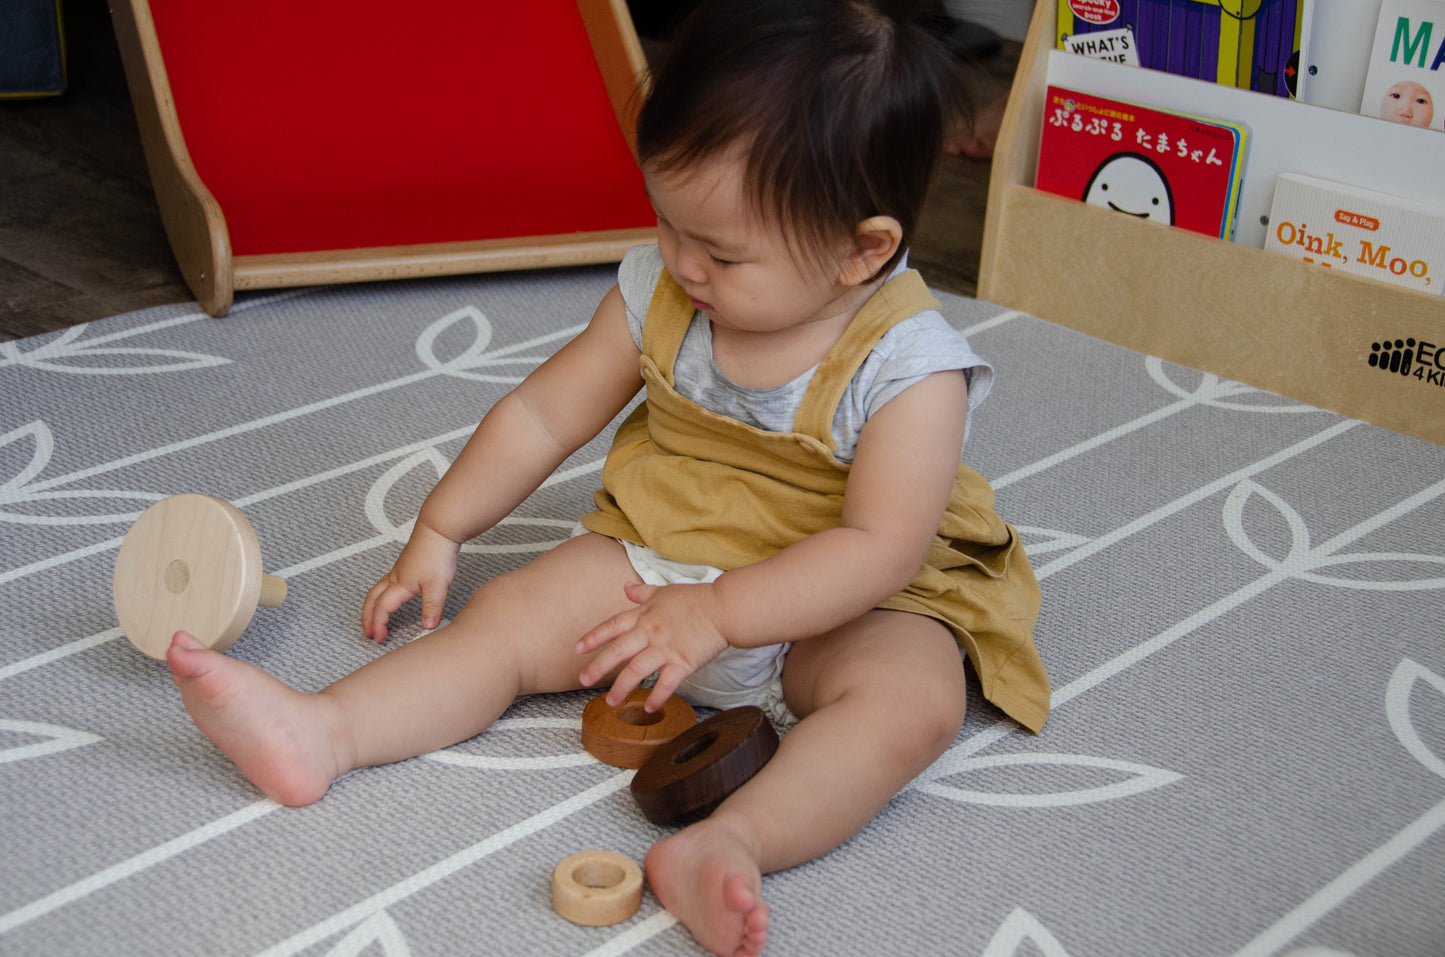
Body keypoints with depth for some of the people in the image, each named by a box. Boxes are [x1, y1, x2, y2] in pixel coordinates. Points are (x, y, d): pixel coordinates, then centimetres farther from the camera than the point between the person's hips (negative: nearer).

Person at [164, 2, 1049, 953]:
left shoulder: (910, 368, -22)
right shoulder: (657, 292, -7)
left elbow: (881, 550, -27)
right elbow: (543, 413, 2)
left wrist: (715, 611, -31)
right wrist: (438, 533, 3)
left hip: (834, 605, -4)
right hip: (655, 557, 5)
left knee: (915, 697, -33)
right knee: (511, 613, -14)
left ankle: (730, 843, -53)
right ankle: (320, 732, -26)